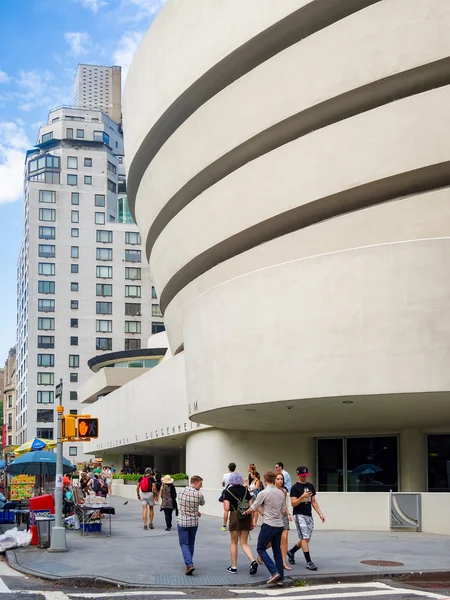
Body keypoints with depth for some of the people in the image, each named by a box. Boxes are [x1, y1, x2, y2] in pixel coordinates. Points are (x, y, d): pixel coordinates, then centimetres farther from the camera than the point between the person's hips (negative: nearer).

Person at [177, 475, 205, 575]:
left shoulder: (181, 492, -5)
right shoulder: (199, 494, -13)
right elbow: (202, 503, 7)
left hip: (182, 522, -1)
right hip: (194, 522, 1)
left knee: (184, 544, 1)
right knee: (191, 543, 19)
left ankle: (189, 564, -15)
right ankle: (189, 562, 30)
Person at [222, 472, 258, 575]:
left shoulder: (228, 491, -5)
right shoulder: (245, 490, 5)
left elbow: (226, 508, -13)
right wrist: (252, 521, 10)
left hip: (235, 517, -3)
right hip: (246, 517, 3)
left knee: (234, 542, 13)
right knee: (244, 543, 10)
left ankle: (233, 567, 16)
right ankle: (253, 561, -13)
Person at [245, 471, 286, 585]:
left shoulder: (264, 493, -12)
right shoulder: (281, 493, 7)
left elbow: (253, 508, -1)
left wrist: (245, 512, 18)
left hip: (269, 525, -6)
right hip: (279, 525, 6)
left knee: (261, 548, 6)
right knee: (277, 551, 13)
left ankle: (274, 572, -8)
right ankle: (280, 578, 12)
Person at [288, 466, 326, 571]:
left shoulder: (310, 486, 13)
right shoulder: (295, 487, -7)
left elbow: (313, 501, 16)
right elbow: (293, 504, -12)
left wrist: (320, 514, 9)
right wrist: (302, 497, -25)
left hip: (309, 515, 7)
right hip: (299, 515, -7)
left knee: (306, 539, 10)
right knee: (305, 538, -12)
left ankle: (291, 552, 32)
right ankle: (309, 562, -9)